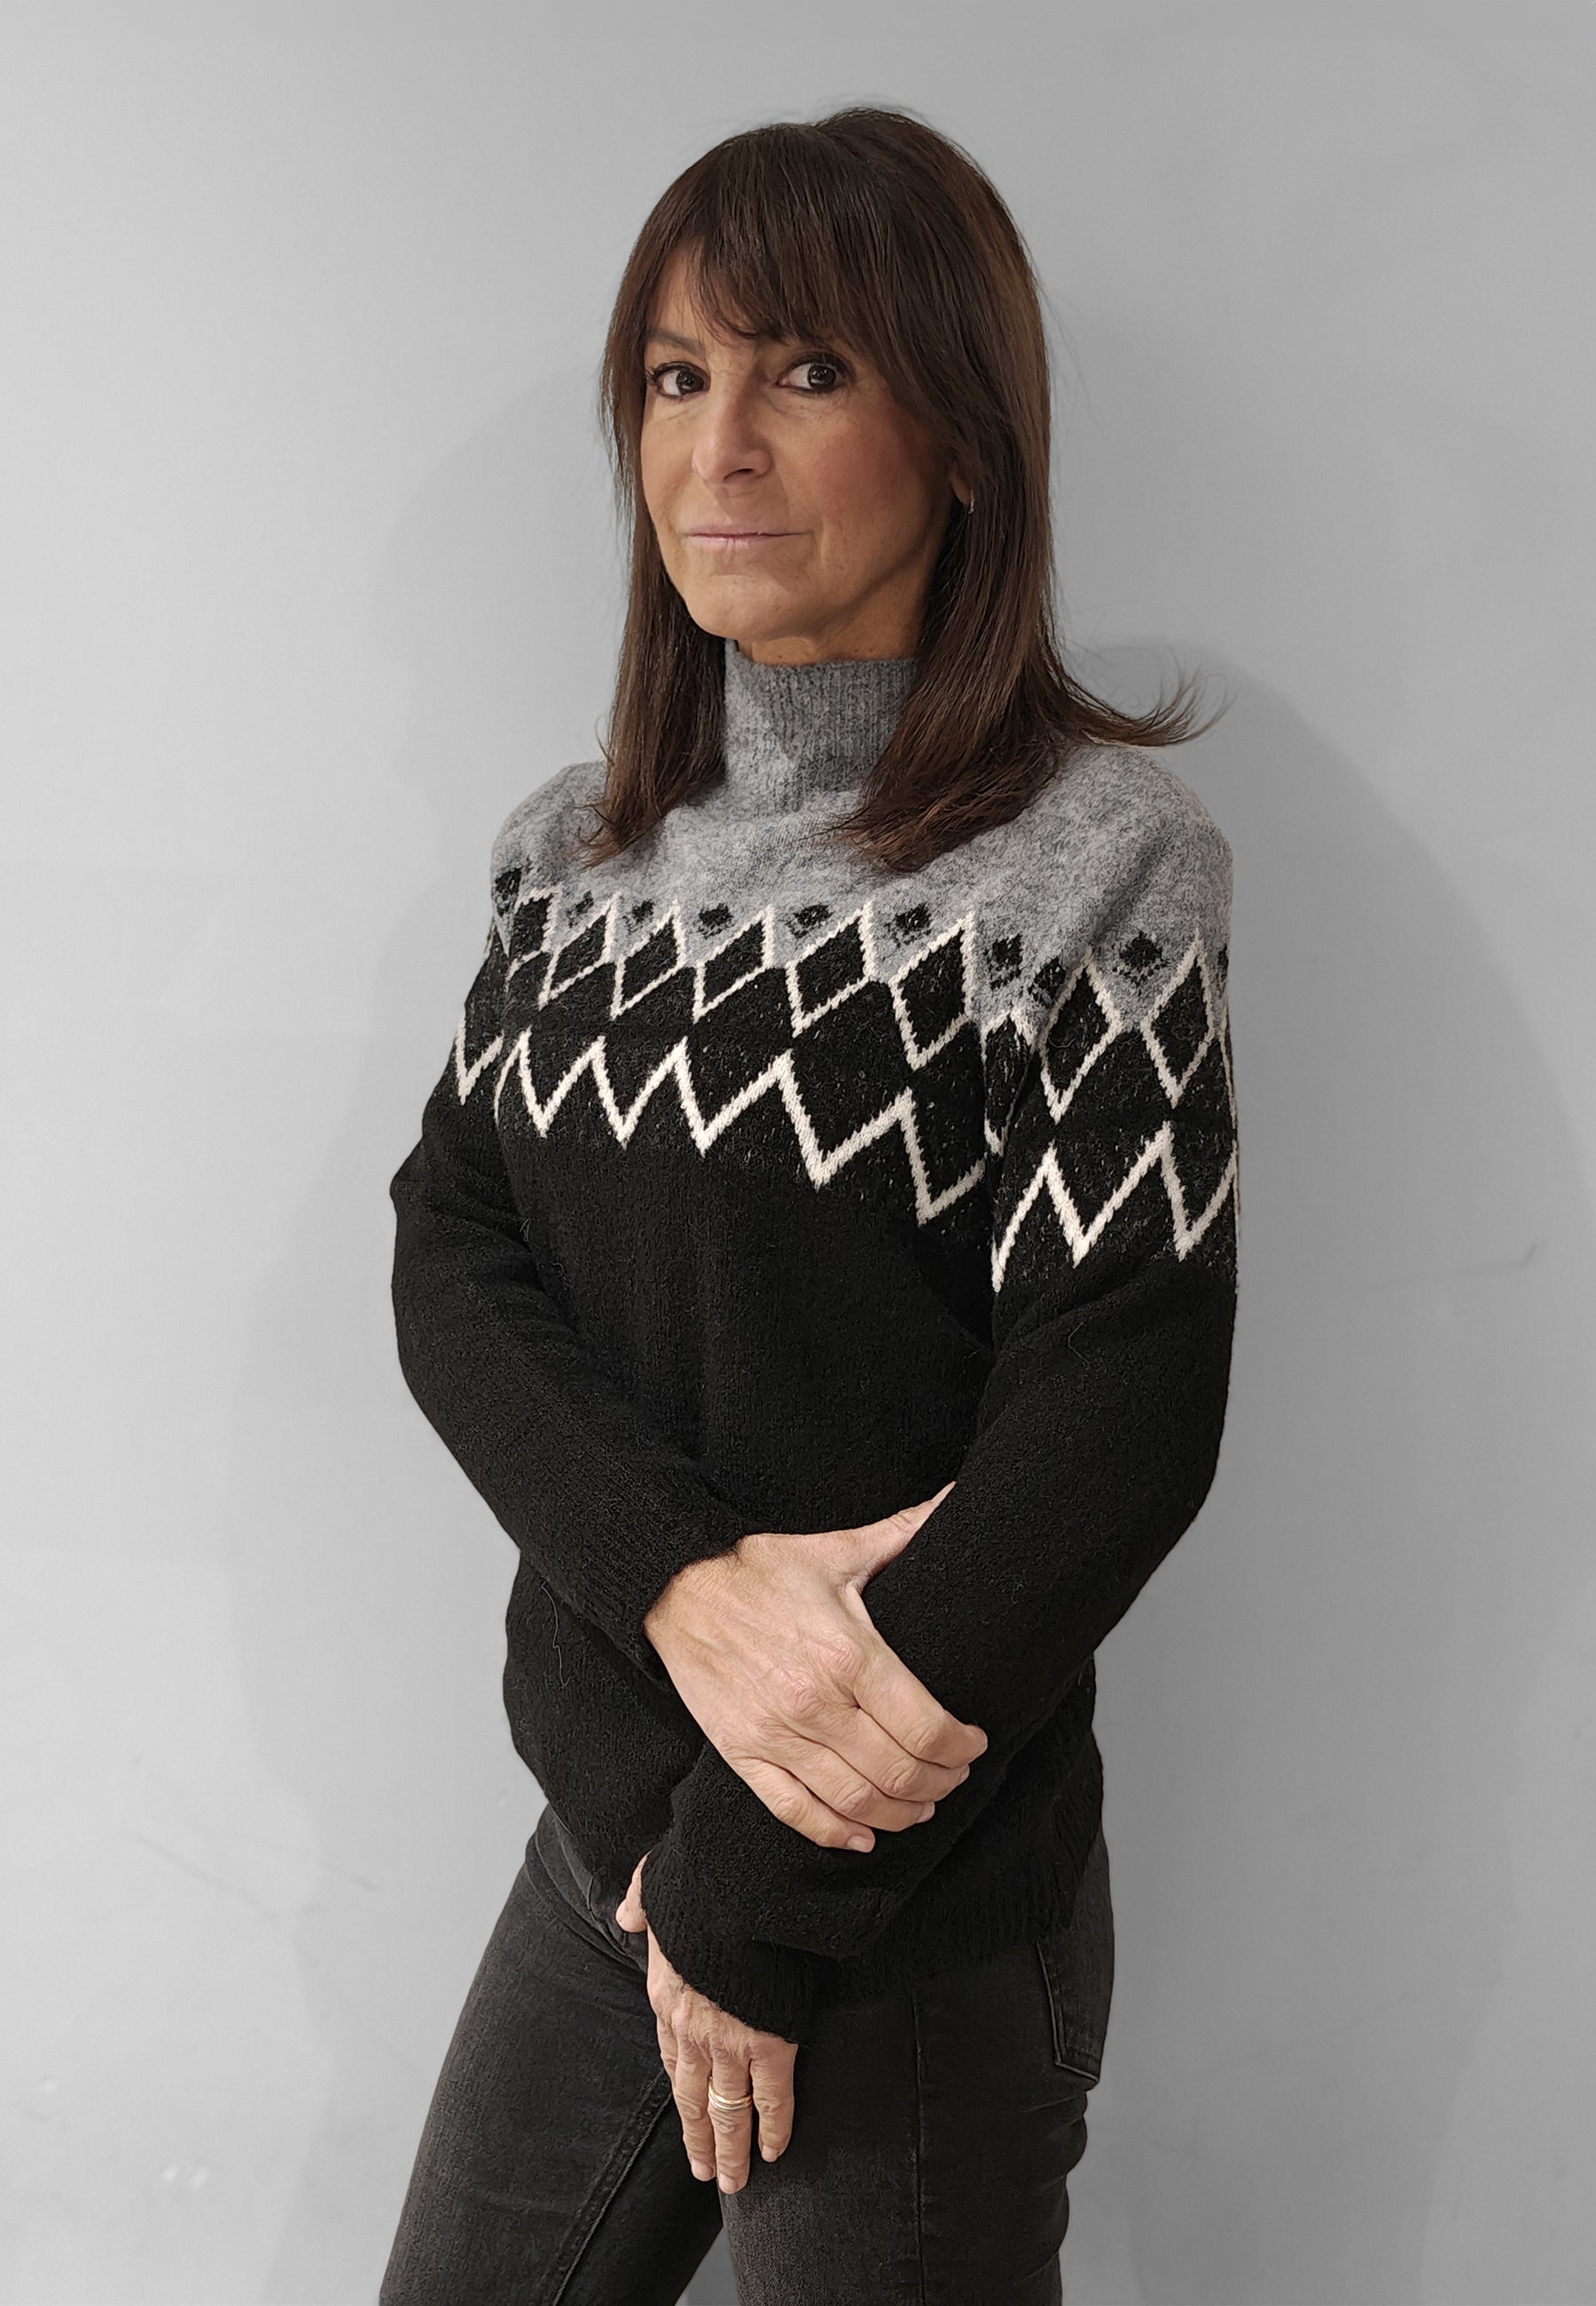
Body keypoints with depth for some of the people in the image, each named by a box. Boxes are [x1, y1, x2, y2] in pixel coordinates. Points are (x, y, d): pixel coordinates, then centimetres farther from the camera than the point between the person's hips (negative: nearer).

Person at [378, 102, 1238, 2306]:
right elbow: (449, 1256, -2)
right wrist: (692, 1580, -21)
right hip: (613, 1813, 6)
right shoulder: (577, 844, 4)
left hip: (923, 1916, -5)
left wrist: (754, 1906, -13)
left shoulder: (1089, 863, -14)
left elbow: (1114, 1425, -18)